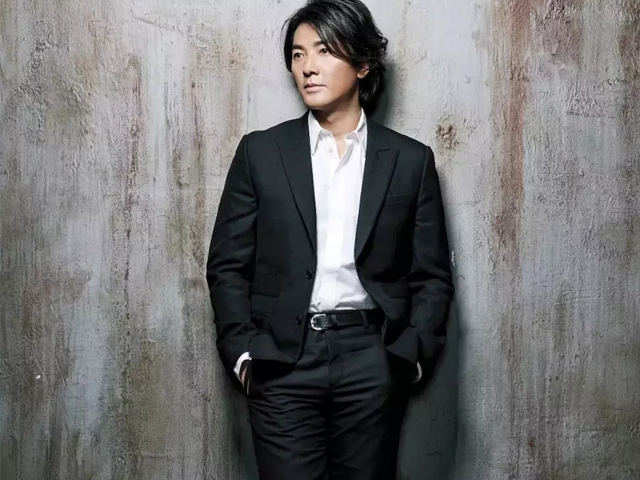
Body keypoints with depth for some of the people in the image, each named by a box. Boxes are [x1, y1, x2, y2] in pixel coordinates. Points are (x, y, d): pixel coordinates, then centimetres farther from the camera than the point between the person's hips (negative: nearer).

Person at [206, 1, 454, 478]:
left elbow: (432, 275, 7)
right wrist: (243, 351, -4)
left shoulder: (410, 160, 6)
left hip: (372, 360, 1)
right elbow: (228, 265, 6)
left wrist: (409, 354, -4)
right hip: (283, 360, 0)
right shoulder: (261, 152, 6)